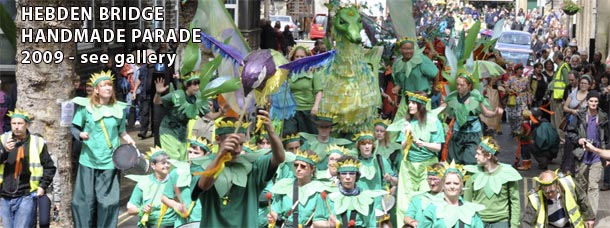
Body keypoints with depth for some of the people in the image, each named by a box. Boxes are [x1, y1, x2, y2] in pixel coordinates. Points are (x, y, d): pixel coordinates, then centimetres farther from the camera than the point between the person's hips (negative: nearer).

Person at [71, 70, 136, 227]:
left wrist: (130, 141, -1)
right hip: (88, 161, -1)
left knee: (108, 201, 3)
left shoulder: (119, 108, 3)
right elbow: (74, 128, 1)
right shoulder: (85, 106, -4)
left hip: (109, 161, 2)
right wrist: (80, 134, -19)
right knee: (85, 200, 3)